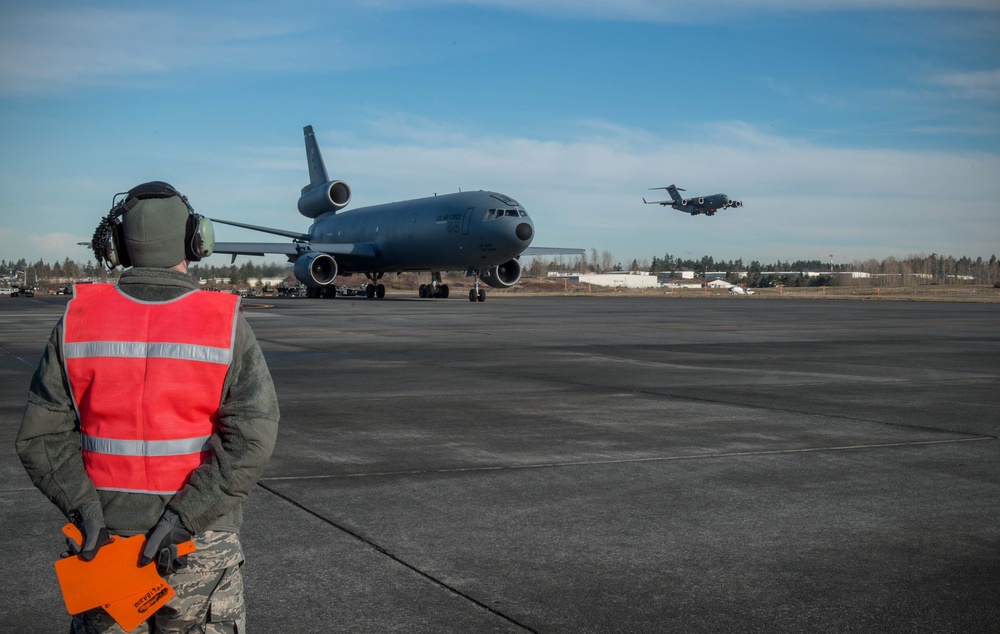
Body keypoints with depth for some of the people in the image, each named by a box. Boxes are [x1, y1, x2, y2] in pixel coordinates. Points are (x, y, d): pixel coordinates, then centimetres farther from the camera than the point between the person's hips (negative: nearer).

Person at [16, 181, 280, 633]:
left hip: (102, 539, 2)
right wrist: (183, 519, -18)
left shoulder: (78, 319, -4)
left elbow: (39, 435, -7)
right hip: (201, 545, -2)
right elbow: (251, 438, -19)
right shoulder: (226, 324, -10)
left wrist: (84, 507, -11)